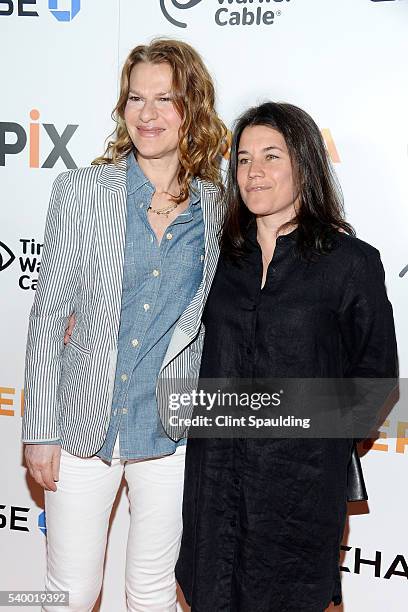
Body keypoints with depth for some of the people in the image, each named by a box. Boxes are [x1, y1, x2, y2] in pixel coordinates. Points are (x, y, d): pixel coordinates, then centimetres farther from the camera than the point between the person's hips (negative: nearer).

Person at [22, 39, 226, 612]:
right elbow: (49, 314, -5)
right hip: (84, 421, -1)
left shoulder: (216, 206, -1)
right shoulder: (81, 189, -6)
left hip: (173, 430, 2)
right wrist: (39, 430, -6)